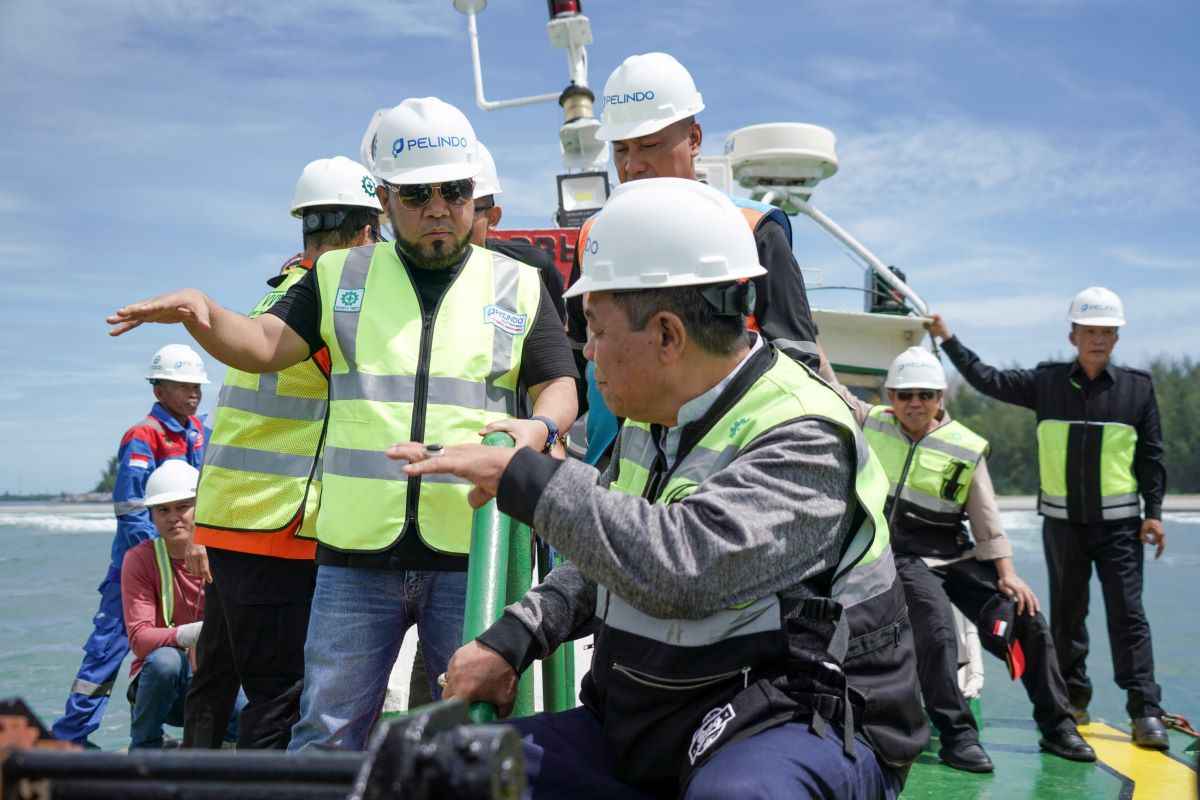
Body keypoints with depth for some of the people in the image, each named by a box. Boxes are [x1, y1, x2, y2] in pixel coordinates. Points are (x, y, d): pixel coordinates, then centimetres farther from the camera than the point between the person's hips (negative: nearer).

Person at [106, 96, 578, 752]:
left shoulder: (519, 287, 9)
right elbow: (265, 346, 3)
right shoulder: (340, 277, 11)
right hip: (356, 551, 1)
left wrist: (539, 428, -16)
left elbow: (559, 387, 7)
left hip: (473, 551, 0)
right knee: (325, 735, 6)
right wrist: (201, 313, -18)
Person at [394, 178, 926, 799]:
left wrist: (521, 475, -28)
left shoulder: (803, 441, -21)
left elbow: (679, 566, -36)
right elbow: (606, 559, 19)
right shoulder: (652, 422, 7)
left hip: (799, 727, -7)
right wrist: (508, 641, 5)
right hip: (642, 725, 7)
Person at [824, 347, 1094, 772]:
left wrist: (1006, 573, -5)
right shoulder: (873, 423, 3)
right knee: (937, 632, -27)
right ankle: (957, 736, -16)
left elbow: (986, 516, 1)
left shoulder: (966, 448, 0)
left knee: (1028, 621, -4)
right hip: (902, 557, -2)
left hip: (957, 556, 2)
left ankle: (1057, 727, 12)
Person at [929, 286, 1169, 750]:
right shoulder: (1046, 382, 3)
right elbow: (988, 381, 8)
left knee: (1127, 613, -4)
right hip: (1062, 521, 2)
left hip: (1118, 523, -2)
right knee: (1066, 612, 10)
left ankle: (1146, 712, 0)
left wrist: (1153, 512, -1)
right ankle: (1073, 699, 23)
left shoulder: (1138, 387, 1)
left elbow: (1151, 455, 4)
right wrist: (947, 339, 6)